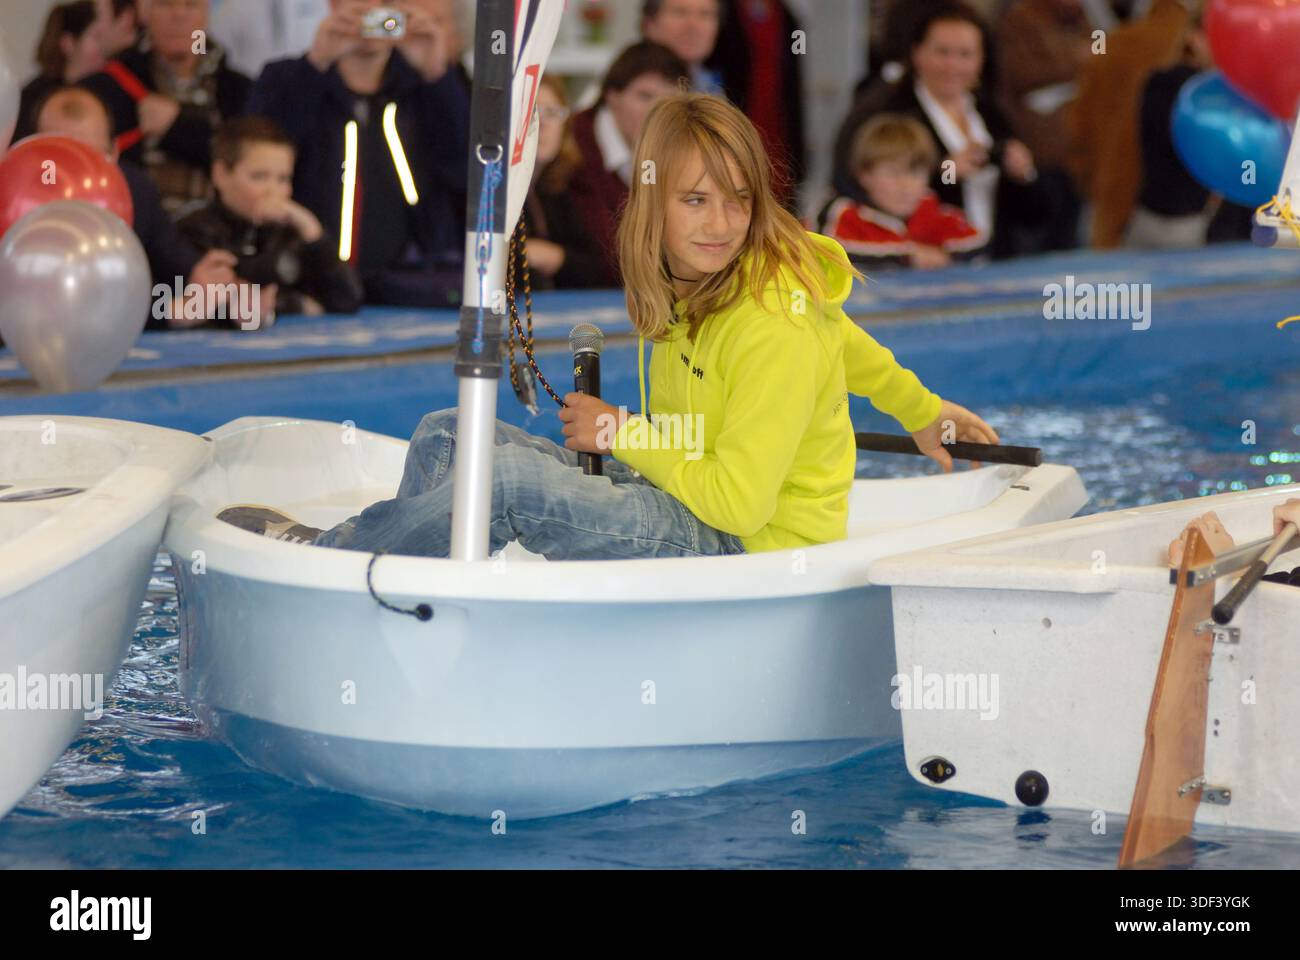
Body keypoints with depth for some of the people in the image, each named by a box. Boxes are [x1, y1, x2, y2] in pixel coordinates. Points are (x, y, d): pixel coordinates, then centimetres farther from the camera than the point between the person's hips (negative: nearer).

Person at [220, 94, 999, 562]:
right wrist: (920, 407, 30)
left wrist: (625, 433, -16)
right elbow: (837, 332, 18)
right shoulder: (697, 275, 1)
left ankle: (323, 555, -4)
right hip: (675, 488, 10)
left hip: (751, 545, -10)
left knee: (506, 479, -26)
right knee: (446, 437, 5)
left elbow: (737, 502, -26)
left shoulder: (776, 325, -25)